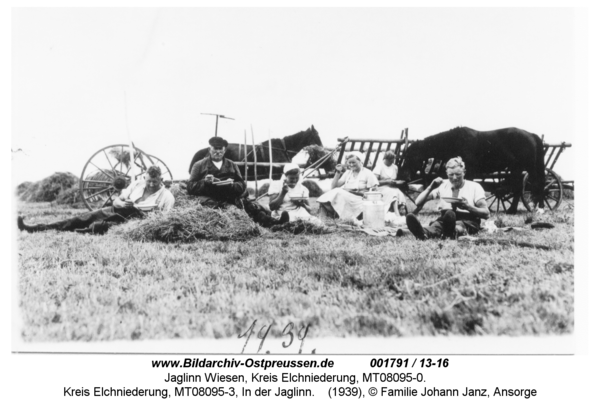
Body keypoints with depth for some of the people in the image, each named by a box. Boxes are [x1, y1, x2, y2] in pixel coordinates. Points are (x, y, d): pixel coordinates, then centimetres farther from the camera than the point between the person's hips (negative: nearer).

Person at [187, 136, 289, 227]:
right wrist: (205, 181, -8)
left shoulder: (232, 166, 24)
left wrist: (232, 184, -9)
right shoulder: (199, 165, 16)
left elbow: (242, 186, 15)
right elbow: (190, 188, 10)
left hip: (231, 198, 4)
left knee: (253, 207, -26)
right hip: (210, 200, -4)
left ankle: (272, 223, -45)